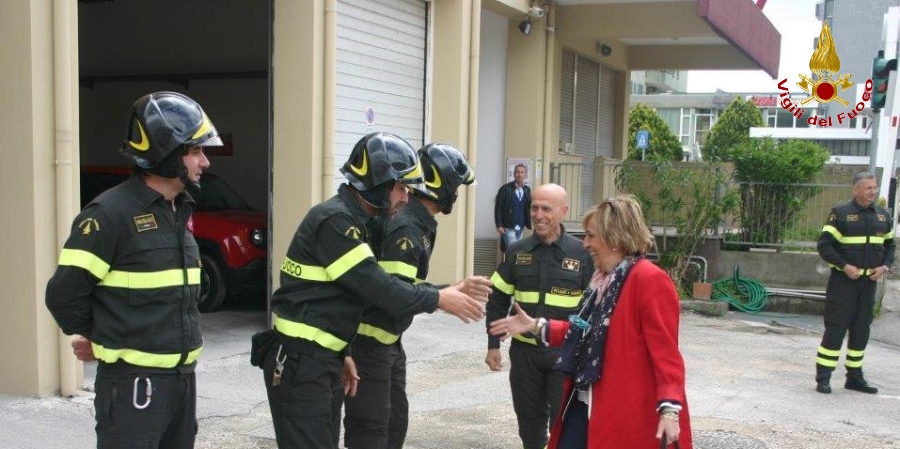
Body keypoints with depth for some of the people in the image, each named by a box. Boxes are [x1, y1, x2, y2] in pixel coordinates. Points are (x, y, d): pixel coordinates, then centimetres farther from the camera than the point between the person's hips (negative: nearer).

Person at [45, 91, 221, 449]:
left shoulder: (179, 211, 11)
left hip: (182, 376, 8)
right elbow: (65, 293, -15)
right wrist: (96, 339, 1)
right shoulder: (111, 213, -16)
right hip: (133, 381, -8)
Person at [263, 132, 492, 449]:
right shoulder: (334, 220, -18)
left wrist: (341, 354, 16)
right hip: (299, 362, -10)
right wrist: (438, 299, -12)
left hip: (324, 359, 10)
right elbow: (377, 287, -21)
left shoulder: (351, 221, 14)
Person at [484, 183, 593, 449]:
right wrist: (493, 345, 5)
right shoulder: (517, 252, 2)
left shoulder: (581, 254, -6)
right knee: (529, 421, 14)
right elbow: (497, 300, 9)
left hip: (565, 353, -3)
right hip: (524, 351, 3)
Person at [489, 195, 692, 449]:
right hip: (586, 403, 9)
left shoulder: (650, 280, -16)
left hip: (626, 413, -9)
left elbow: (665, 349, -20)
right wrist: (536, 327, 20)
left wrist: (669, 409, -27)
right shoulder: (603, 279, 14)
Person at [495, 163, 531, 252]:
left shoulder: (527, 190, 11)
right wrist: (499, 225, -12)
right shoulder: (505, 188, -4)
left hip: (520, 228, 5)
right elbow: (498, 208, -6)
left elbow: (529, 207, 13)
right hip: (508, 228, -5)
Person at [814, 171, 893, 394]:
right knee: (836, 328, -6)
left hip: (869, 282, 5)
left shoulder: (883, 215, 9)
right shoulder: (840, 213, -7)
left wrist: (884, 266, -1)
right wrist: (845, 266, -17)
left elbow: (890, 246, 17)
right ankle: (823, 377, -1)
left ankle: (855, 376, 20)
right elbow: (824, 245, -9)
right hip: (843, 280, -5)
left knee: (861, 329, 10)